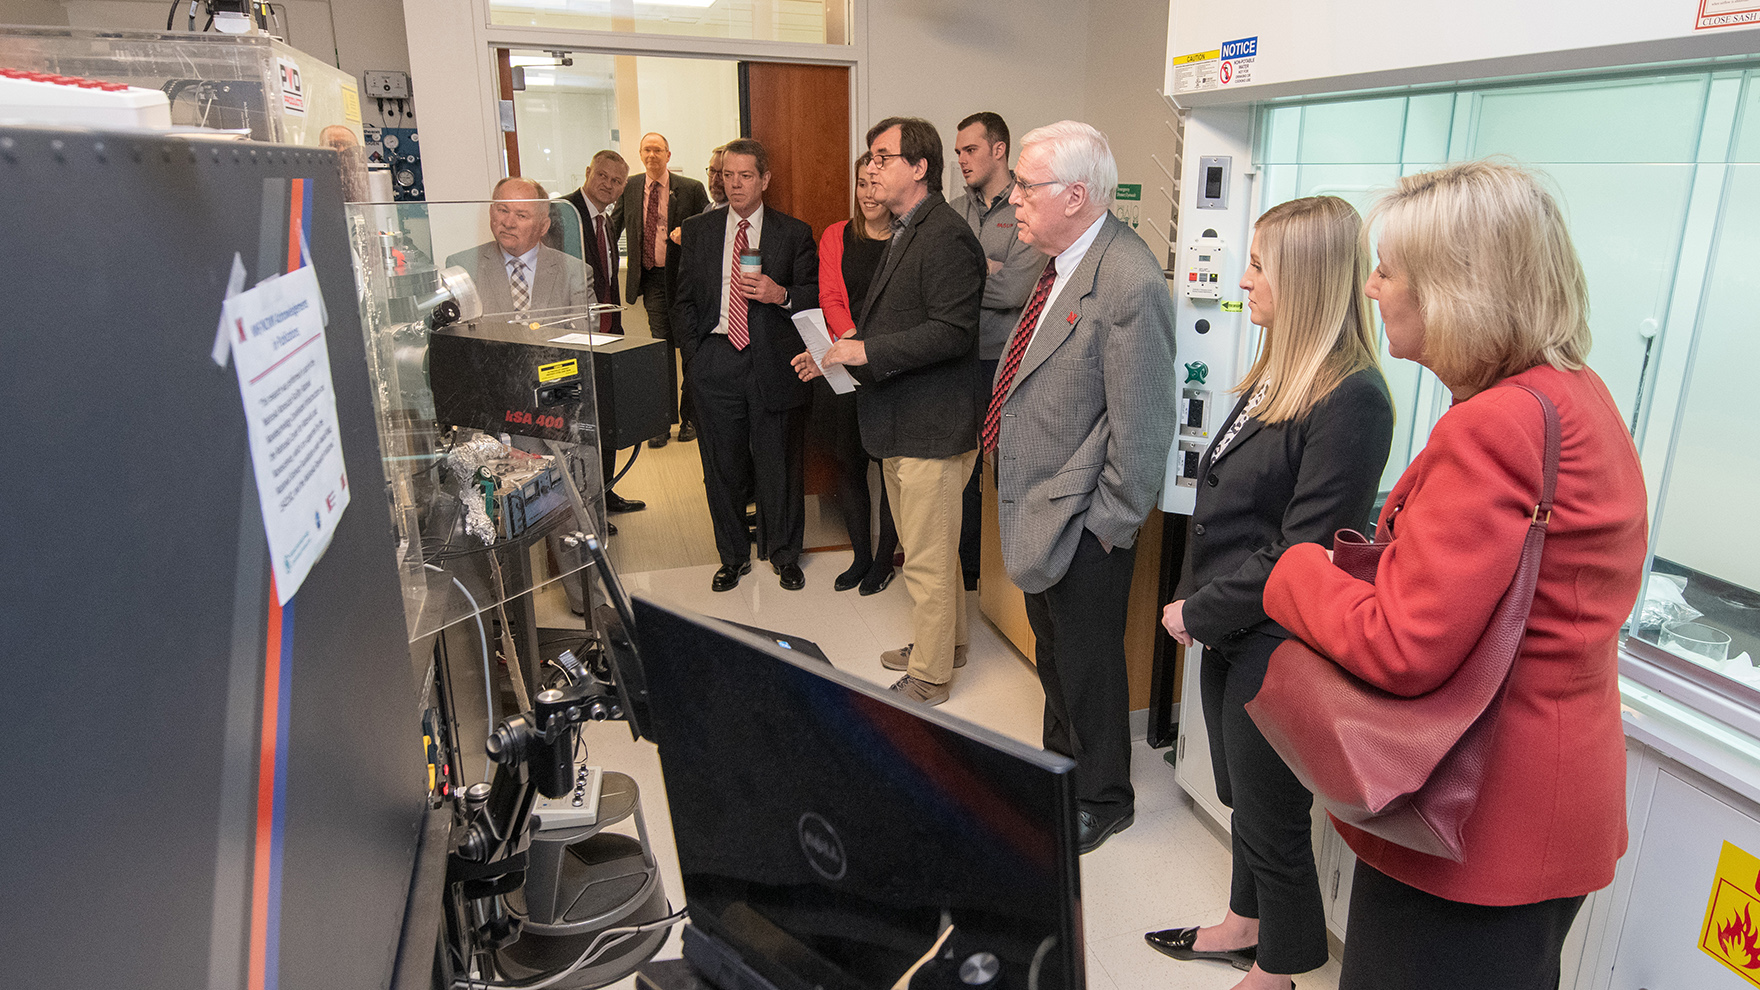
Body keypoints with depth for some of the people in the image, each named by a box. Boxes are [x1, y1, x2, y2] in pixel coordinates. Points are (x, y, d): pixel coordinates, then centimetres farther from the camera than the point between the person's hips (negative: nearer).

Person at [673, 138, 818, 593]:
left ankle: (784, 554, 24)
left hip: (772, 363, -2)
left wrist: (781, 294, -15)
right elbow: (684, 301, 13)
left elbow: (816, 295, 4)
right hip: (715, 363, 2)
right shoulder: (697, 231, 11)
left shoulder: (794, 233, 4)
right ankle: (733, 555, 26)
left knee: (779, 463, 6)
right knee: (723, 466, 9)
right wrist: (694, 353, 3)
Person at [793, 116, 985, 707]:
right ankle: (946, 642, 40)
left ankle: (928, 679, 16)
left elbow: (952, 332, -26)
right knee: (929, 551, 23)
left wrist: (864, 352, -23)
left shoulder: (947, 237, -18)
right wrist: (841, 350, 10)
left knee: (927, 560, 1)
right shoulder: (905, 232, 16)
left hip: (932, 427, -11)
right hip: (901, 423, 11)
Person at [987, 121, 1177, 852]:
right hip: (1036, 507, 9)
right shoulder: (1058, 262, 5)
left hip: (1082, 523, -9)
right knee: (1053, 654, 26)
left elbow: (1142, 428, -22)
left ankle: (1103, 799, 34)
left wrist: (1109, 526, -16)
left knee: (1088, 666, 11)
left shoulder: (1130, 284, -24)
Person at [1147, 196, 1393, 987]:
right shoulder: (1280, 373, 6)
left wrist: (1197, 611, -14)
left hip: (1276, 646, -8)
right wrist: (1197, 601, 6)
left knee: (1272, 815, 11)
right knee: (1244, 795, 25)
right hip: (1232, 632, 9)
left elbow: (1297, 557, -23)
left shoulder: (1350, 400, -23)